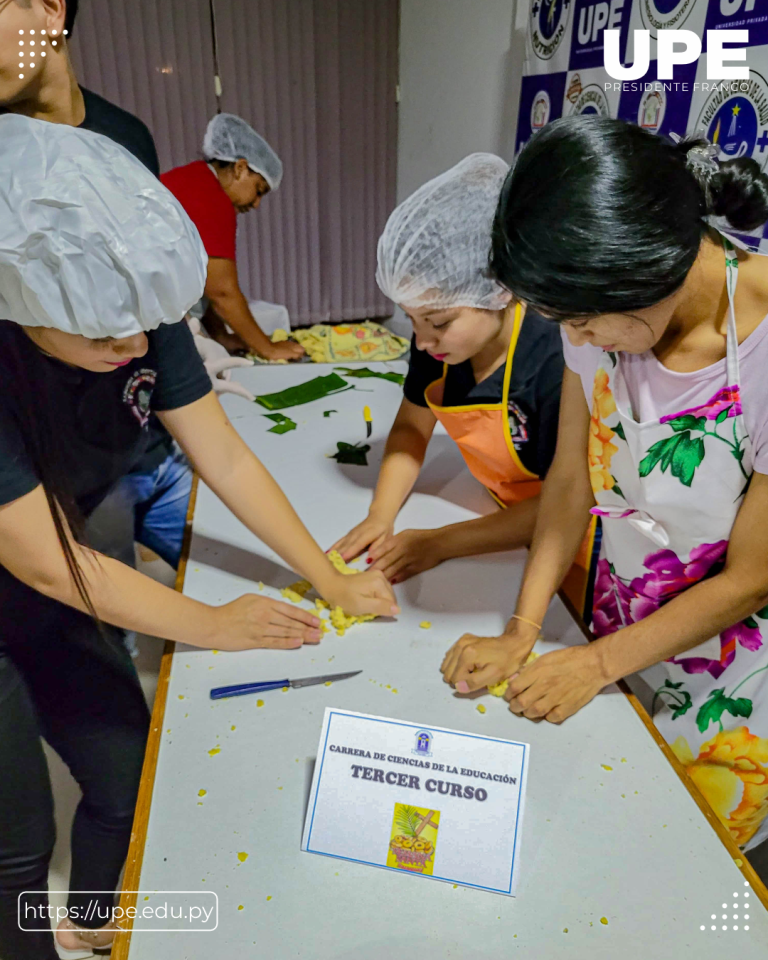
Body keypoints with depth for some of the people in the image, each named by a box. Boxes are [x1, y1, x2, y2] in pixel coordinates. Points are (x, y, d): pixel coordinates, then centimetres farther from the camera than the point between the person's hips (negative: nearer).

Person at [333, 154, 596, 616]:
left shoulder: (555, 365, -34)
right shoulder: (436, 343, -15)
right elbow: (411, 428, -1)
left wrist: (439, 544, -28)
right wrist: (379, 518, -16)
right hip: (502, 516, 5)